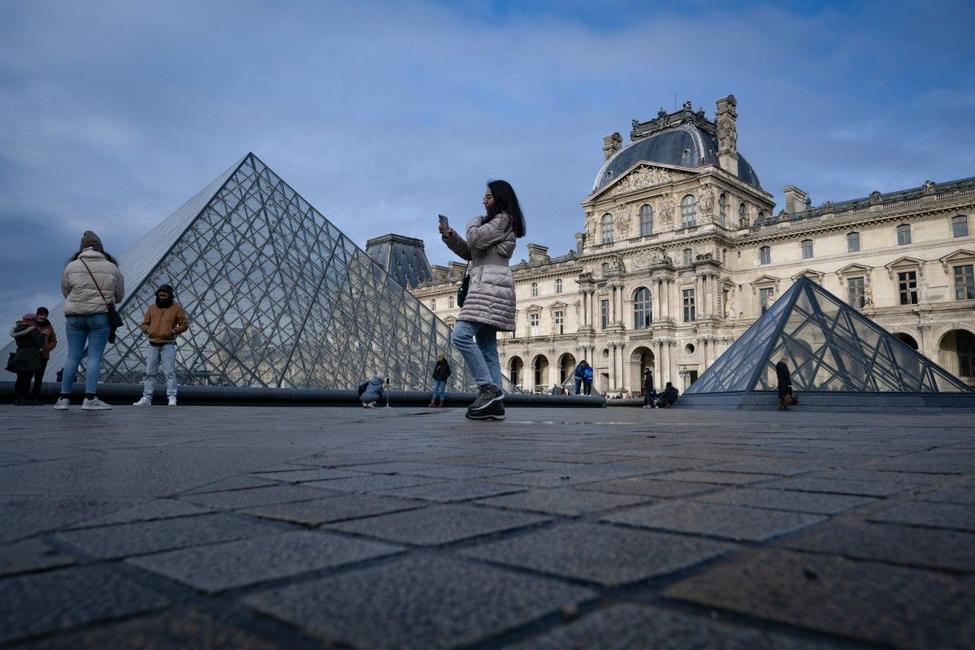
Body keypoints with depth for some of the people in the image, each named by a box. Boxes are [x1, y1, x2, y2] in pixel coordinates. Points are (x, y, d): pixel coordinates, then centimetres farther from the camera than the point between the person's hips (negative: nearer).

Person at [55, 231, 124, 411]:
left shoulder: (71, 267, 4)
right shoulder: (112, 268, 2)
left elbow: (66, 292, 11)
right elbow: (119, 296, 9)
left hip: (74, 316, 2)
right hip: (101, 315, -2)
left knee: (73, 356, 7)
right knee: (95, 356, -3)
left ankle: (64, 398, 8)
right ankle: (90, 398, -10)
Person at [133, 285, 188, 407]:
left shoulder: (176, 308, 4)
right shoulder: (152, 308, 14)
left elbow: (184, 324, 3)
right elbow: (144, 324, 19)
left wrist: (174, 331, -12)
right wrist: (148, 330, -1)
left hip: (168, 345, -4)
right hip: (153, 345, 4)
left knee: (169, 372, -8)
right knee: (150, 372, 5)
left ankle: (172, 398, -7)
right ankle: (146, 398, 8)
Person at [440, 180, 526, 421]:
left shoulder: (504, 219, 0)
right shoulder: (493, 222, 29)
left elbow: (475, 240, -13)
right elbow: (469, 252, 26)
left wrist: (474, 223, 9)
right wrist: (449, 235, 12)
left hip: (490, 285, -10)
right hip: (485, 286, 10)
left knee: (461, 335, -20)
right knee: (487, 347, 2)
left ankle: (489, 388, -22)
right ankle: (495, 403, -3)